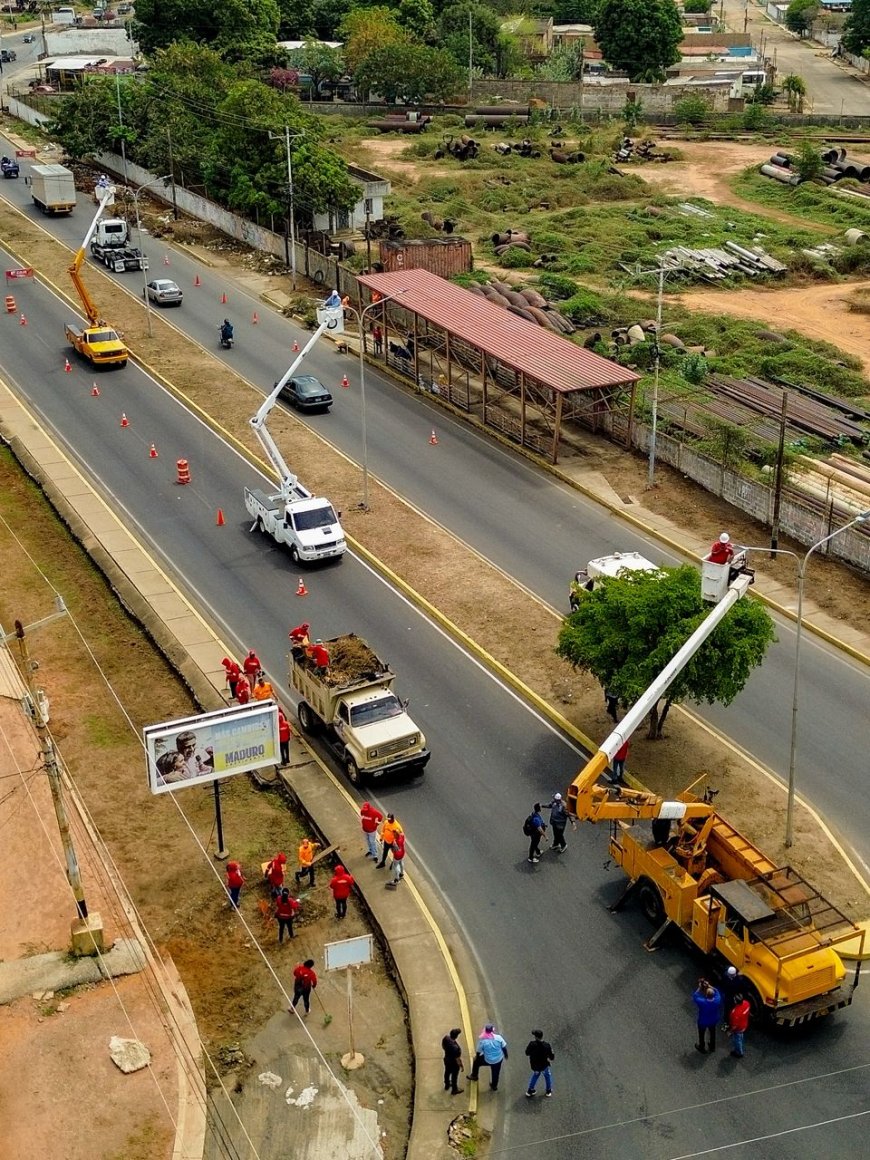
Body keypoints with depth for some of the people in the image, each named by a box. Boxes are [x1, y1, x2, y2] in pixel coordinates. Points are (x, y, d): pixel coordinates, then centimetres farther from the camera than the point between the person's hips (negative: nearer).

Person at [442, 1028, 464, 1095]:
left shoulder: (446, 1038, -24)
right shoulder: (455, 1047, -43)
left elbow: (443, 1046, -1)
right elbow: (458, 1059, -28)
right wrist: (461, 1066, -10)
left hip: (446, 1059, 6)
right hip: (454, 1063, -6)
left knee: (447, 1072, 32)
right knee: (454, 1076, 21)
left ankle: (447, 1085, 58)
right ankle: (454, 1090, 47)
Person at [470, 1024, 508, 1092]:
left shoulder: (482, 1040, -23)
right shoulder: (498, 1037, -18)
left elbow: (478, 1052, -11)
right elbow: (504, 1047, -6)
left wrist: (476, 1057, 10)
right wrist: (505, 1055, 13)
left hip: (488, 1060, -2)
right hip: (499, 1059, 2)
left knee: (476, 1062, 27)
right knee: (495, 1073, 27)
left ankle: (474, 1076, 45)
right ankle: (494, 1086, 47)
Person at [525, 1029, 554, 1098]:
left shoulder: (532, 1044, -26)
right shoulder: (546, 1046, -28)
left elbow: (527, 1053, -8)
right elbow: (552, 1058, -17)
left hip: (534, 1066, 2)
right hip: (544, 1066, -2)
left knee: (535, 1074, 32)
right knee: (547, 1076, 29)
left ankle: (530, 1090, 41)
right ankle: (548, 1091, 45)